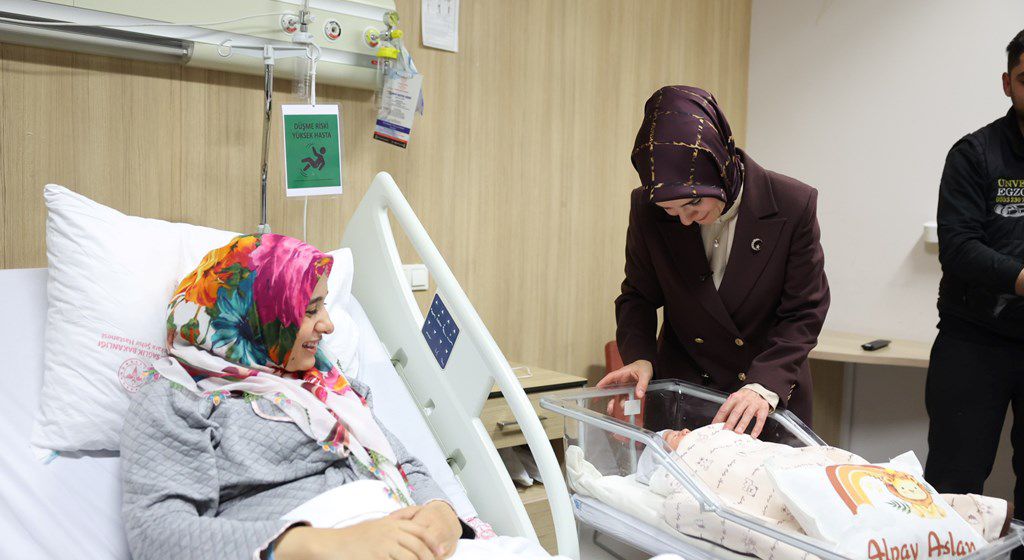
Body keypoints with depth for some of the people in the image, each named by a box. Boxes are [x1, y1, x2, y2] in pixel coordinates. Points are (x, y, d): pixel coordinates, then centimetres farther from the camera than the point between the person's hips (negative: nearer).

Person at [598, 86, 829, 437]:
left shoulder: (793, 206, -16)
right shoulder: (647, 209, -11)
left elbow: (804, 313, -11)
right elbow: (638, 296, 2)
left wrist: (764, 385, -26)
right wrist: (638, 355, -16)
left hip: (774, 393, -1)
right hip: (681, 394, 1)